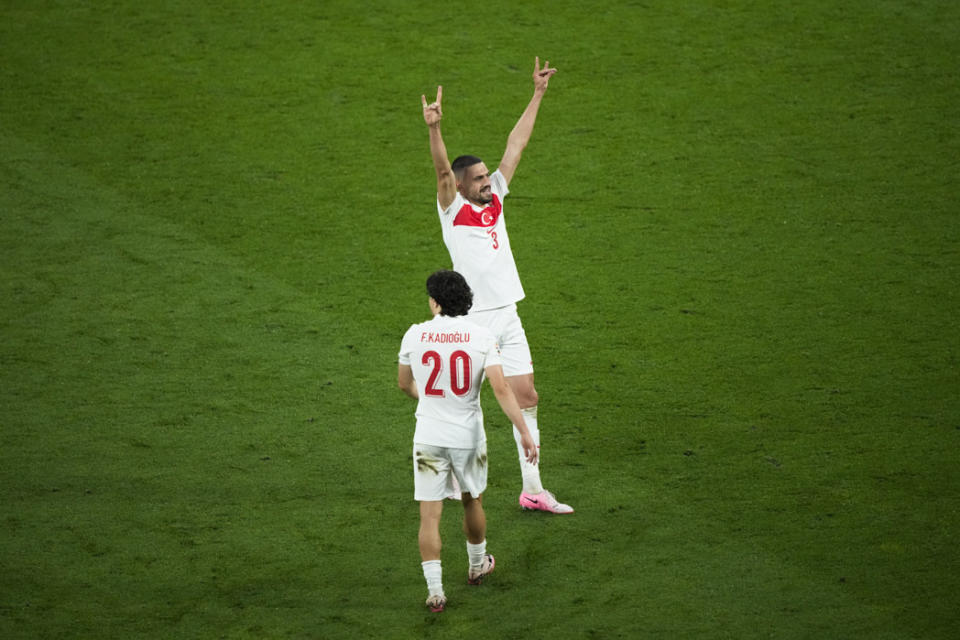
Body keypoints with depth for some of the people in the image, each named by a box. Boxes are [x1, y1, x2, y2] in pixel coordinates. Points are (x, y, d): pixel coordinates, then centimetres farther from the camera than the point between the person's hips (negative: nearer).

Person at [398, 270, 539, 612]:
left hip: (428, 436, -1)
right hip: (468, 435, 1)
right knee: (472, 502, 23)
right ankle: (477, 565, 43)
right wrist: (524, 432, -14)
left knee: (429, 514, 2)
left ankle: (435, 591, -3)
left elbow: (404, 384, 10)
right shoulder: (481, 336, -8)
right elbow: (501, 388, -16)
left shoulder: (415, 335, -5)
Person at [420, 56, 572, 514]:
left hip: (507, 317, 6)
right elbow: (442, 170, -24)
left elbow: (516, 145, 12)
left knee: (526, 398, 4)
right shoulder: (452, 208, -6)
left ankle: (532, 489, 8)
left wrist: (537, 94, 15)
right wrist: (434, 128, -41)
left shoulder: (495, 198, 9)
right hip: (472, 321, -6)